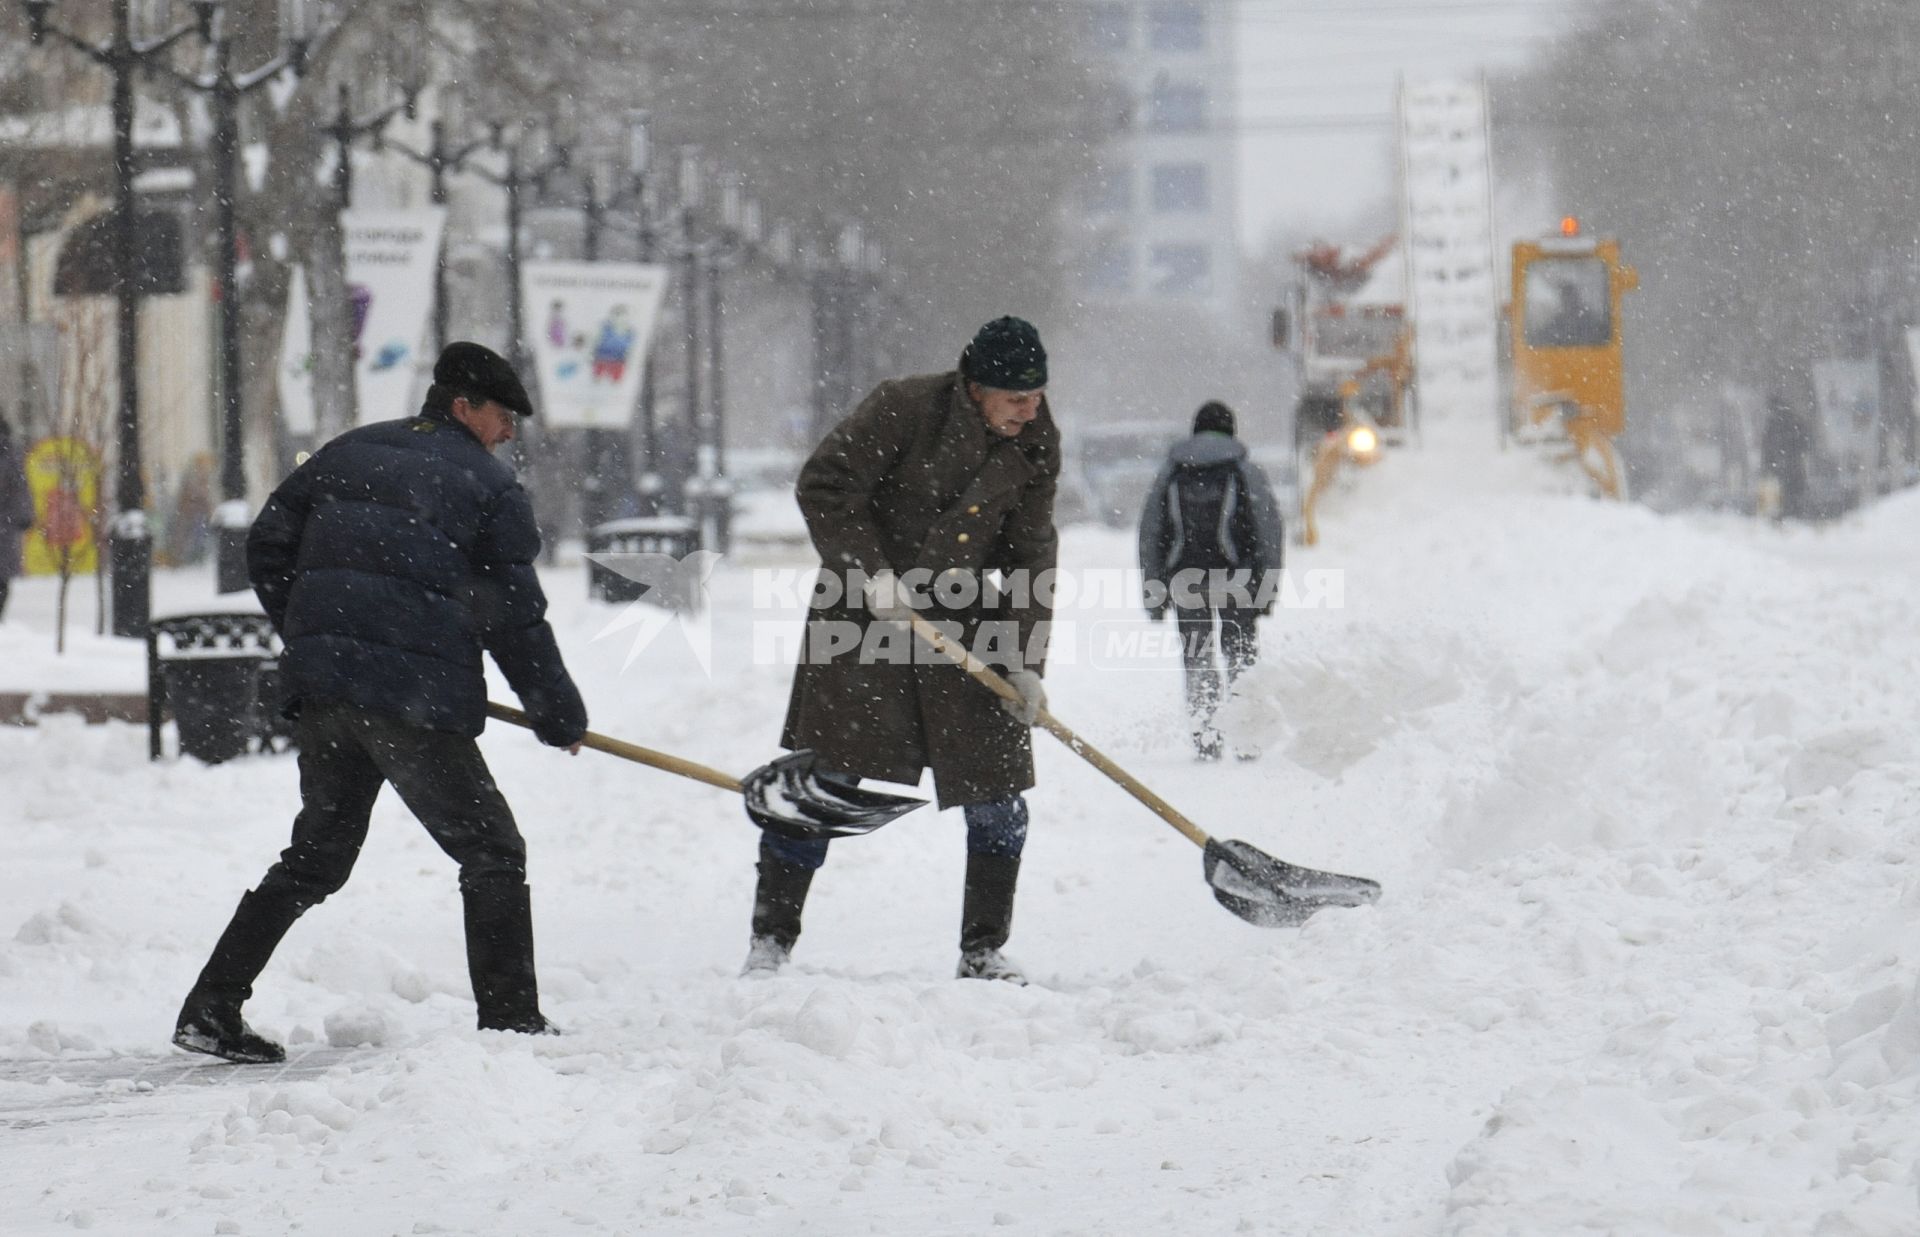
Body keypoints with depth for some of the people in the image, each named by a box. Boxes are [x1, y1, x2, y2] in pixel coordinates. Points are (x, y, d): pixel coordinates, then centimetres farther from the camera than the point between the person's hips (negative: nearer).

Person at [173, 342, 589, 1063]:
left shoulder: (345, 455, 16)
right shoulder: (490, 486, 1)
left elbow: (266, 550, 15)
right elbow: (514, 617, 0)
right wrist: (559, 717, 9)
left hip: (322, 690, 6)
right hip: (417, 699, -6)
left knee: (317, 854, 18)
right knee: (492, 856, 6)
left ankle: (211, 1008, 12)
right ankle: (510, 1024, -1)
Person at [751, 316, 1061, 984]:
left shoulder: (1034, 447, -1)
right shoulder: (904, 408, -17)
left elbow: (1031, 558, 4)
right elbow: (824, 484, -15)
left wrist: (1024, 662, -3)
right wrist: (873, 572, -20)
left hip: (964, 617, 4)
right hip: (860, 610, -4)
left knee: (997, 789, -1)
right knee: (822, 778, -6)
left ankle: (983, 952, 11)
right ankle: (771, 940, 4)